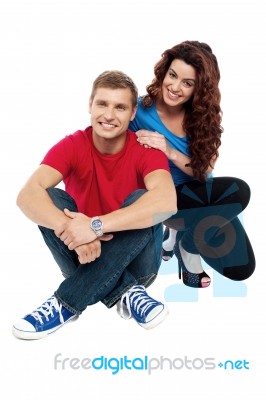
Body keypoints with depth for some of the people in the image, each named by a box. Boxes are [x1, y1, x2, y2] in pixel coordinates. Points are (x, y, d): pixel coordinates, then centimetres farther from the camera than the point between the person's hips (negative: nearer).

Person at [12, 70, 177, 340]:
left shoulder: (146, 149, -14)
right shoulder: (71, 146, -10)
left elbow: (167, 201, -36)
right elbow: (28, 194, -27)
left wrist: (96, 225, -44)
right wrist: (69, 228, -46)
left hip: (132, 256, -1)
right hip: (87, 254, 1)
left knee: (141, 201, -29)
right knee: (51, 198, -22)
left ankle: (66, 303, -28)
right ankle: (126, 291, -26)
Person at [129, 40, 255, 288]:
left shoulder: (203, 115, -8)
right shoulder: (140, 110, -16)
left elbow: (204, 171, -13)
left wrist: (171, 153, -29)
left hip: (201, 194, 4)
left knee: (240, 268, -4)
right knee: (237, 192, -30)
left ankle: (185, 237, 13)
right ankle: (187, 249, -8)